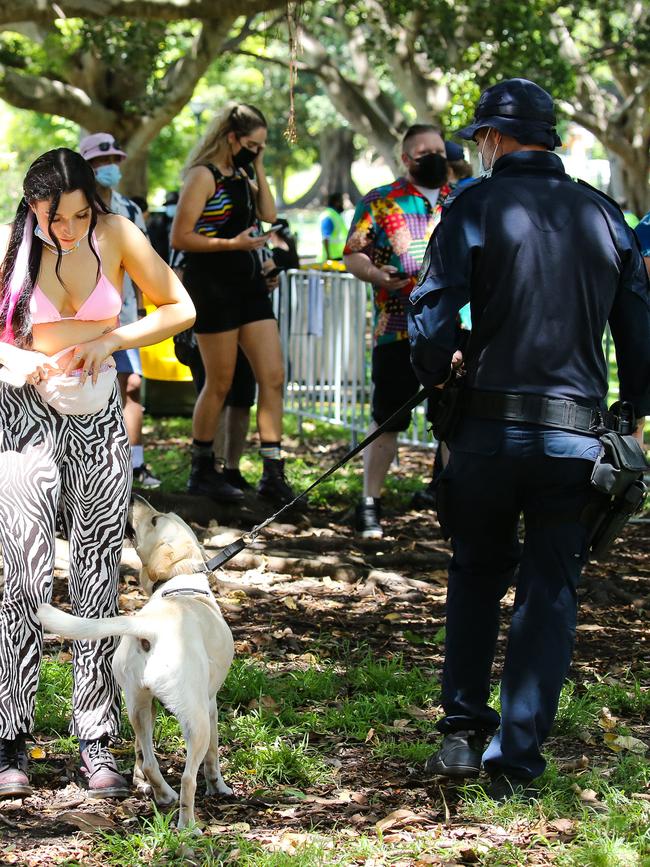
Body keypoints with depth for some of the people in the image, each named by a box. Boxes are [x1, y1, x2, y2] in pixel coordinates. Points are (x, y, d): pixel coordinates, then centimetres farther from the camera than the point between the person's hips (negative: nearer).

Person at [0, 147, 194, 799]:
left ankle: (96, 740, 9)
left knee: (98, 579, 3)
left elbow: (179, 309, 4)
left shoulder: (115, 235, -3)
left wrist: (109, 341, -9)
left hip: (98, 418, 3)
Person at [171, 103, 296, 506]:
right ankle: (202, 470, 14)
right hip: (213, 287, -8)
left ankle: (273, 475, 1)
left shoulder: (241, 177, 16)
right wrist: (232, 243, -21)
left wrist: (259, 169, 4)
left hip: (249, 287, 8)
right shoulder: (204, 175, -10)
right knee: (220, 384, 0)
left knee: (273, 376, 1)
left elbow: (269, 215, 5)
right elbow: (180, 237, -14)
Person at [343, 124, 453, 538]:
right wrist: (377, 275, -19)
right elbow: (353, 254, 0)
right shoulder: (379, 202, 4)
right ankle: (370, 504, 7)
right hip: (398, 332, -3)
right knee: (388, 420, -1)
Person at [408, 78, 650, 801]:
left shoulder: (478, 205, -4)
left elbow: (433, 314, -11)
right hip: (578, 435, 2)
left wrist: (434, 377, 8)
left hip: (490, 426, -1)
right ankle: (516, 758, 4)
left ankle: (464, 729, 17)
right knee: (549, 591, 7)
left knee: (477, 574, 18)